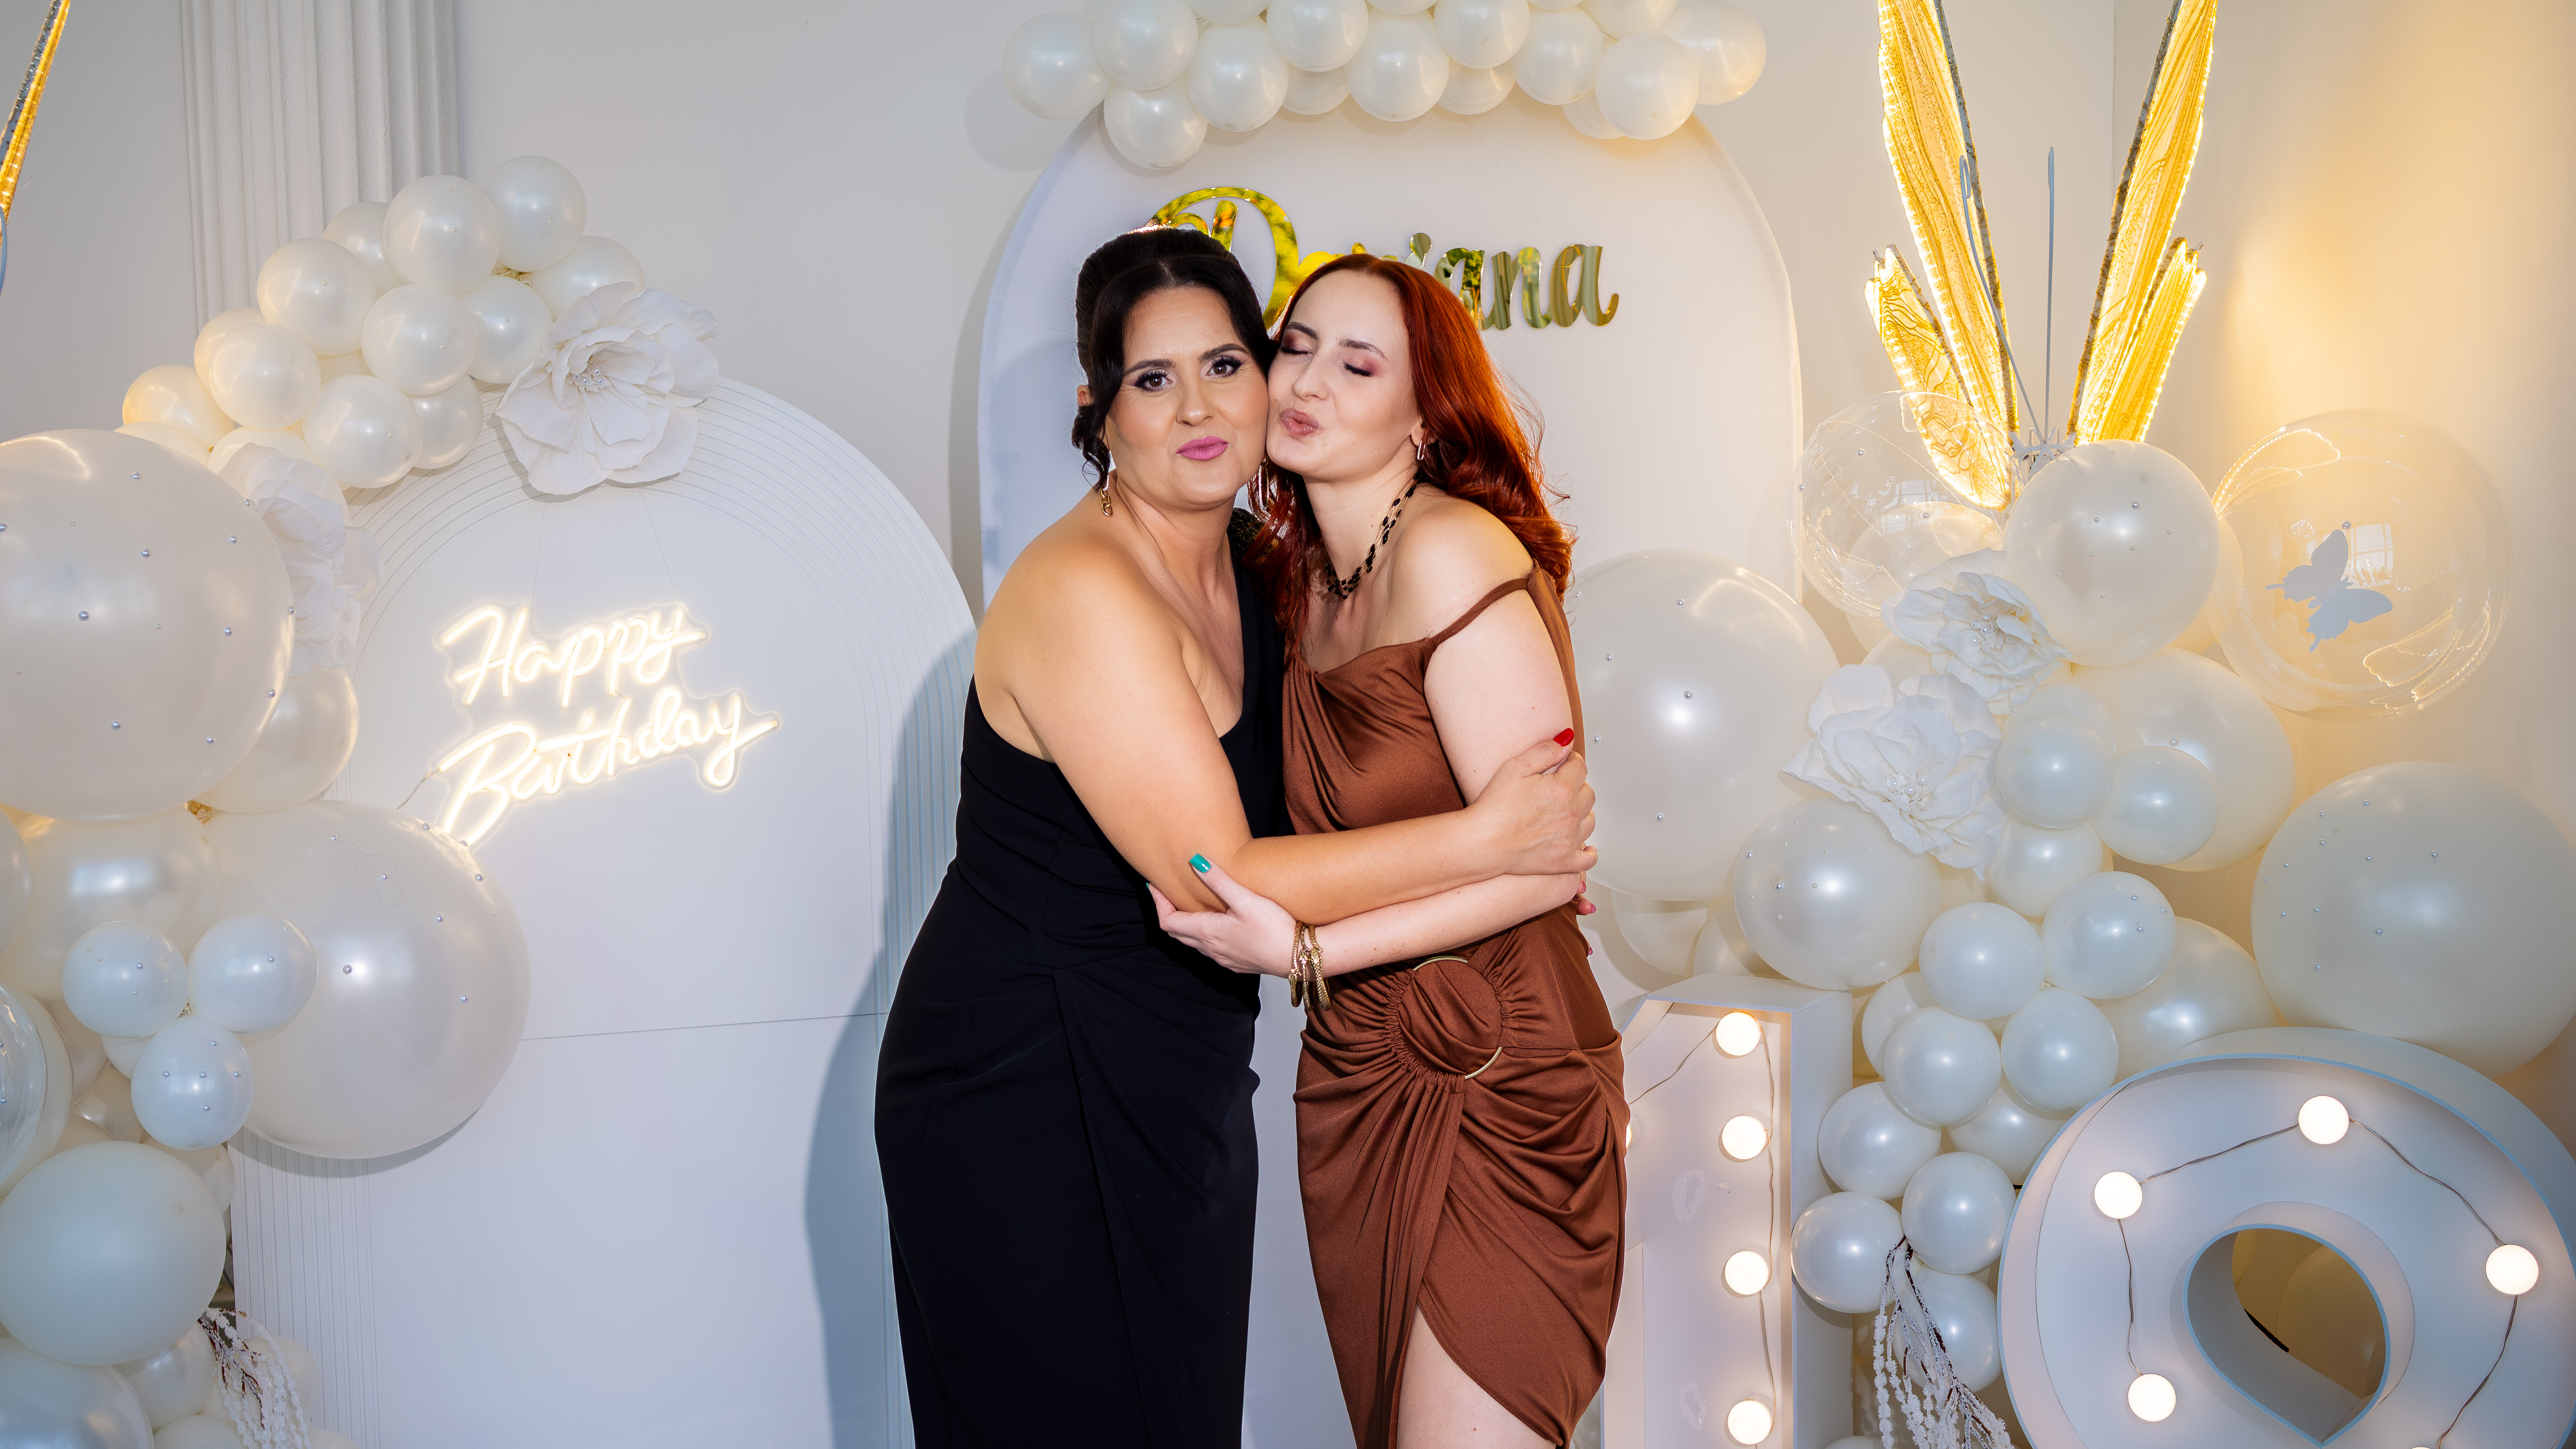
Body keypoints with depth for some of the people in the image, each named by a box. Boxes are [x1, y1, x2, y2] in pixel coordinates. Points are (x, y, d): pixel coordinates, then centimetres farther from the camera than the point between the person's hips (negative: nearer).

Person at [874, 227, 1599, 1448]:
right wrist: (1486, 843, -19)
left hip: (1178, 1097, 8)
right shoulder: (1081, 591, -21)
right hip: (1024, 1106, -8)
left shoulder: (1247, 572, 6)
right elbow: (1215, 880, -23)